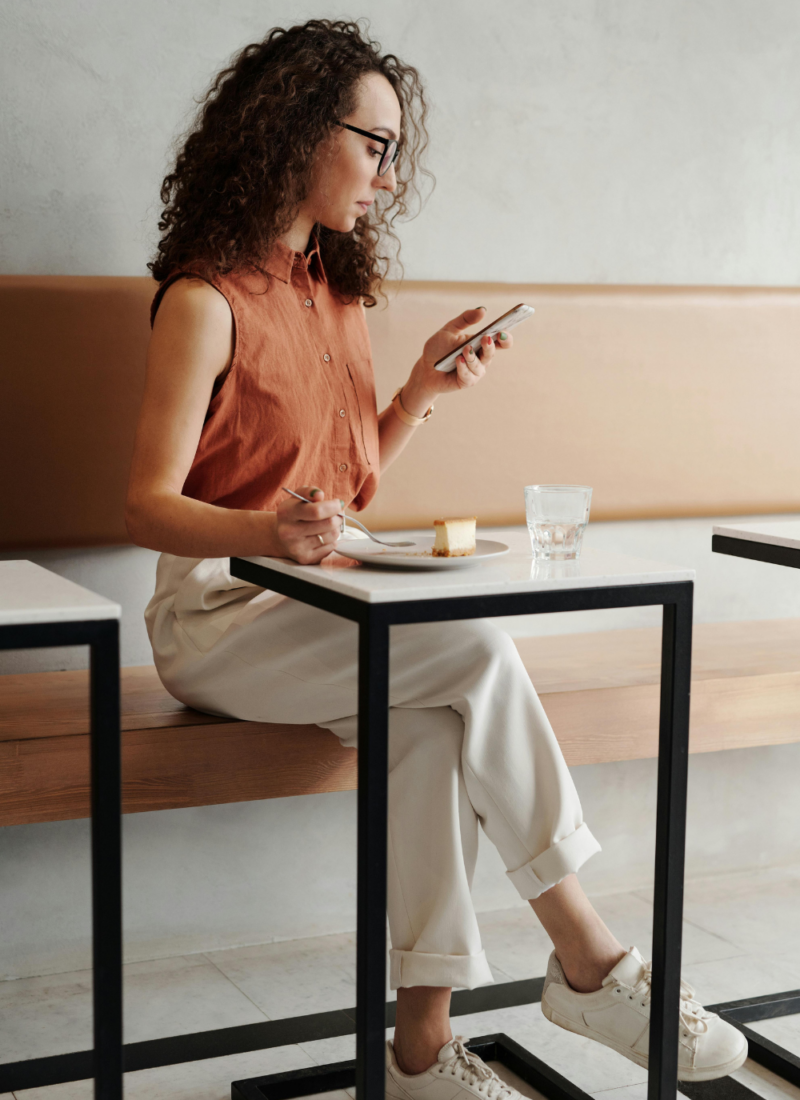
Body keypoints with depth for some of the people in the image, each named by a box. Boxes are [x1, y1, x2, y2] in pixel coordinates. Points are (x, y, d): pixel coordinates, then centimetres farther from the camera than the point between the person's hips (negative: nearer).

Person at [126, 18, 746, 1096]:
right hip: (218, 614, -6)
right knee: (475, 650, -27)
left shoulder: (338, 292, 13)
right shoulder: (206, 300, -9)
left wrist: (425, 388, 3)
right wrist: (268, 532, -34)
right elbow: (150, 505, -15)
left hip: (327, 606, 6)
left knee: (429, 716, -26)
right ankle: (590, 962, -17)